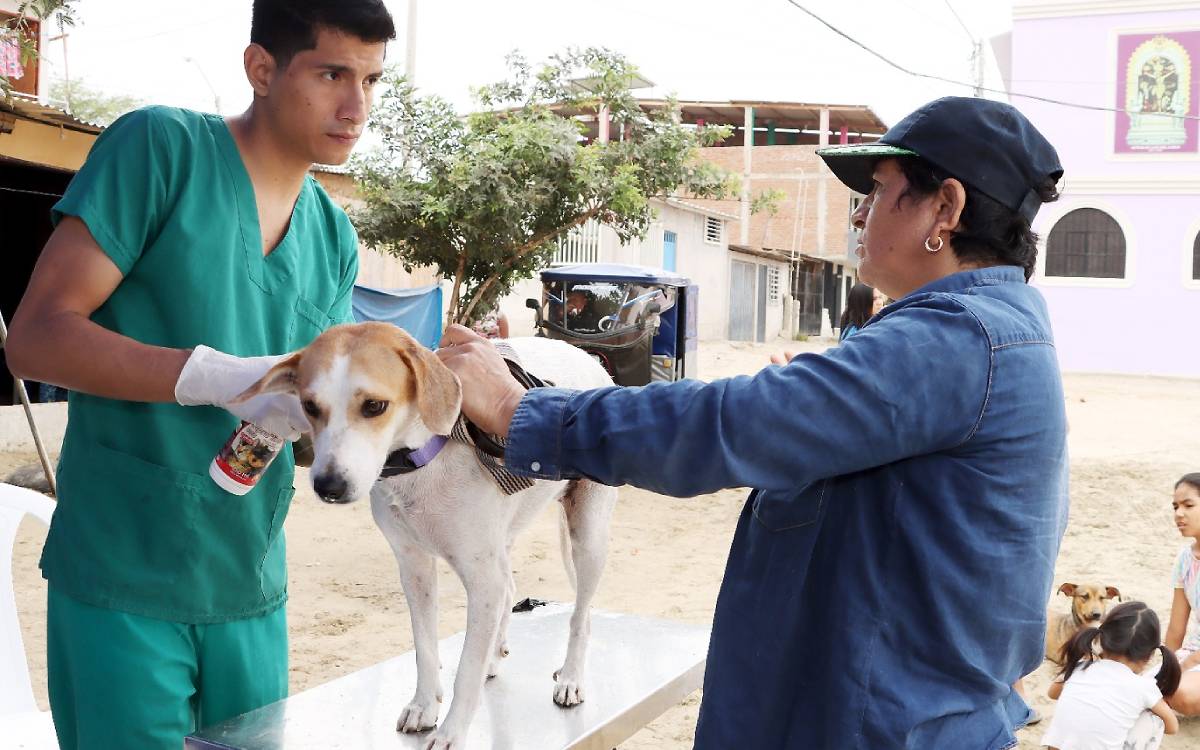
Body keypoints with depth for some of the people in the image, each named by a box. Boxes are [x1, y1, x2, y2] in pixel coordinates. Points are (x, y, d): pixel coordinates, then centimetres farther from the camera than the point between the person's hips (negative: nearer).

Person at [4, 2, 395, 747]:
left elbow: (317, 411, 7)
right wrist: (216, 376, -28)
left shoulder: (336, 240, 6)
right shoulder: (160, 147, -10)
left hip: (250, 586, 5)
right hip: (121, 580, -5)